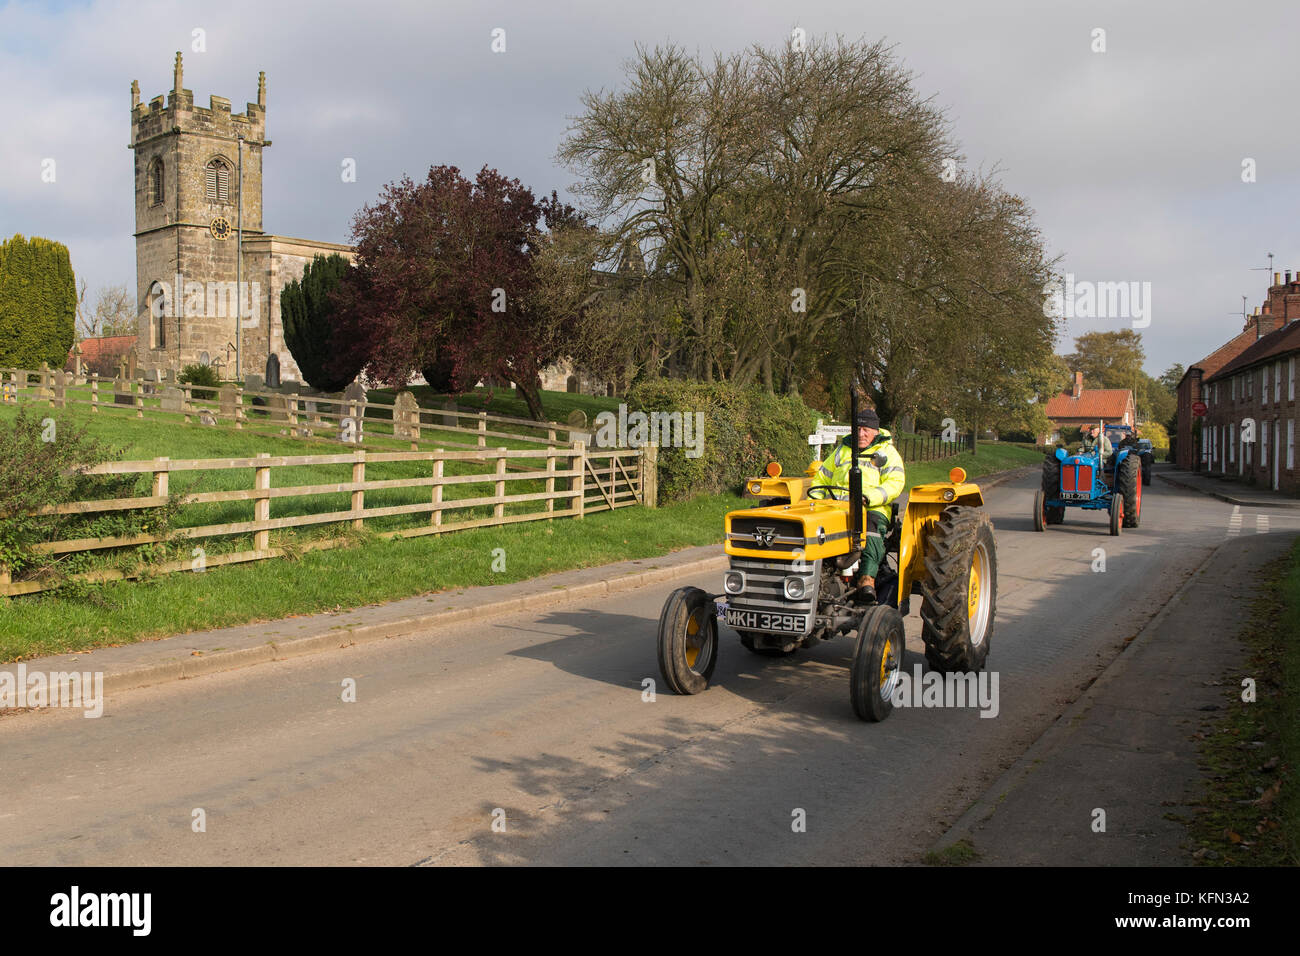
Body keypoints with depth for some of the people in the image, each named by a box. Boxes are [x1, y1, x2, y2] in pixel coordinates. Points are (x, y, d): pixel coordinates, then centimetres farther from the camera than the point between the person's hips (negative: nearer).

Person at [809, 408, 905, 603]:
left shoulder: (887, 453, 12)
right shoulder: (842, 450, 26)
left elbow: (895, 484, -3)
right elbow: (821, 478, 29)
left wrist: (870, 497, -21)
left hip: (872, 509, -3)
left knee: (871, 530, -38)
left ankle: (867, 579, -46)